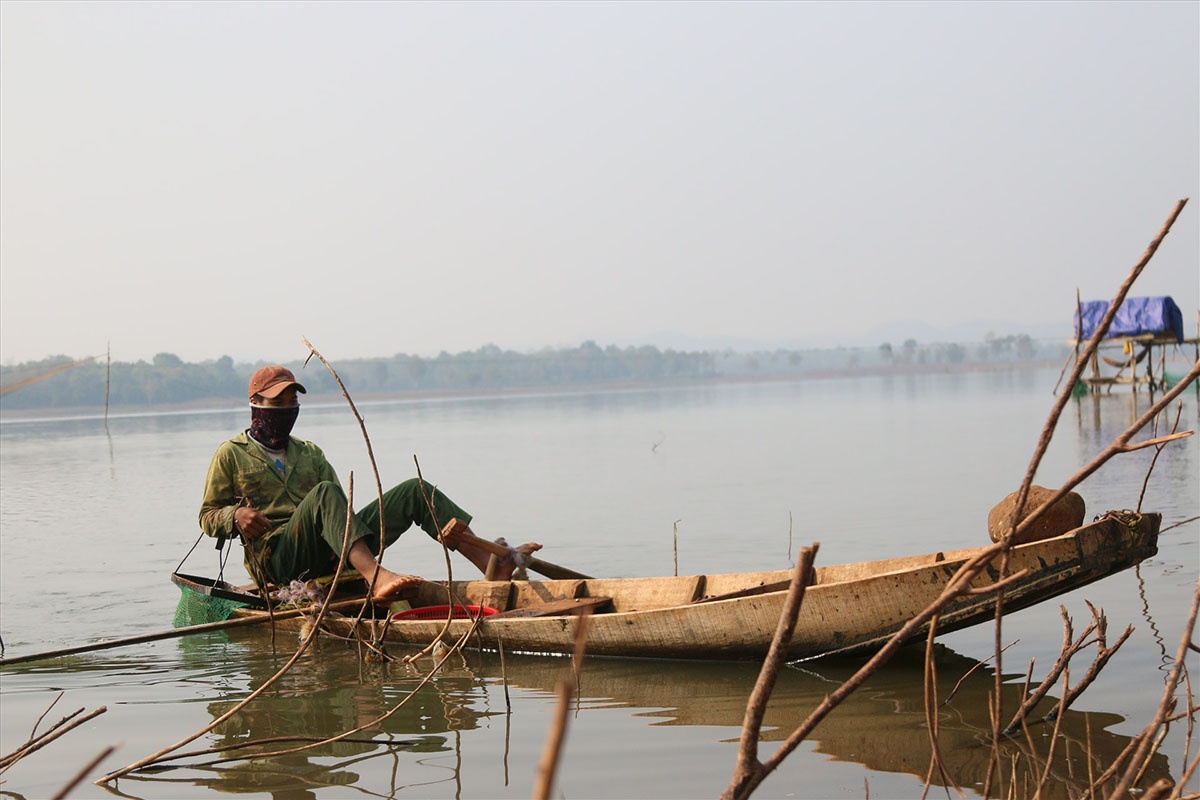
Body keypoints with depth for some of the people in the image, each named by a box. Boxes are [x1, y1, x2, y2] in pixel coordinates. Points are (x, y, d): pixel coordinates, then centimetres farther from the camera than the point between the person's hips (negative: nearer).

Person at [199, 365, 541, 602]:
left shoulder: (310, 454, 26)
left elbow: (337, 509, 19)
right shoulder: (231, 455, 11)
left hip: (329, 554, 5)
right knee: (325, 493, -36)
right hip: (275, 555, -5)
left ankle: (494, 564, -21)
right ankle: (375, 576, -58)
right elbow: (207, 517, 9)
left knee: (414, 491, -8)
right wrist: (235, 518, -13)